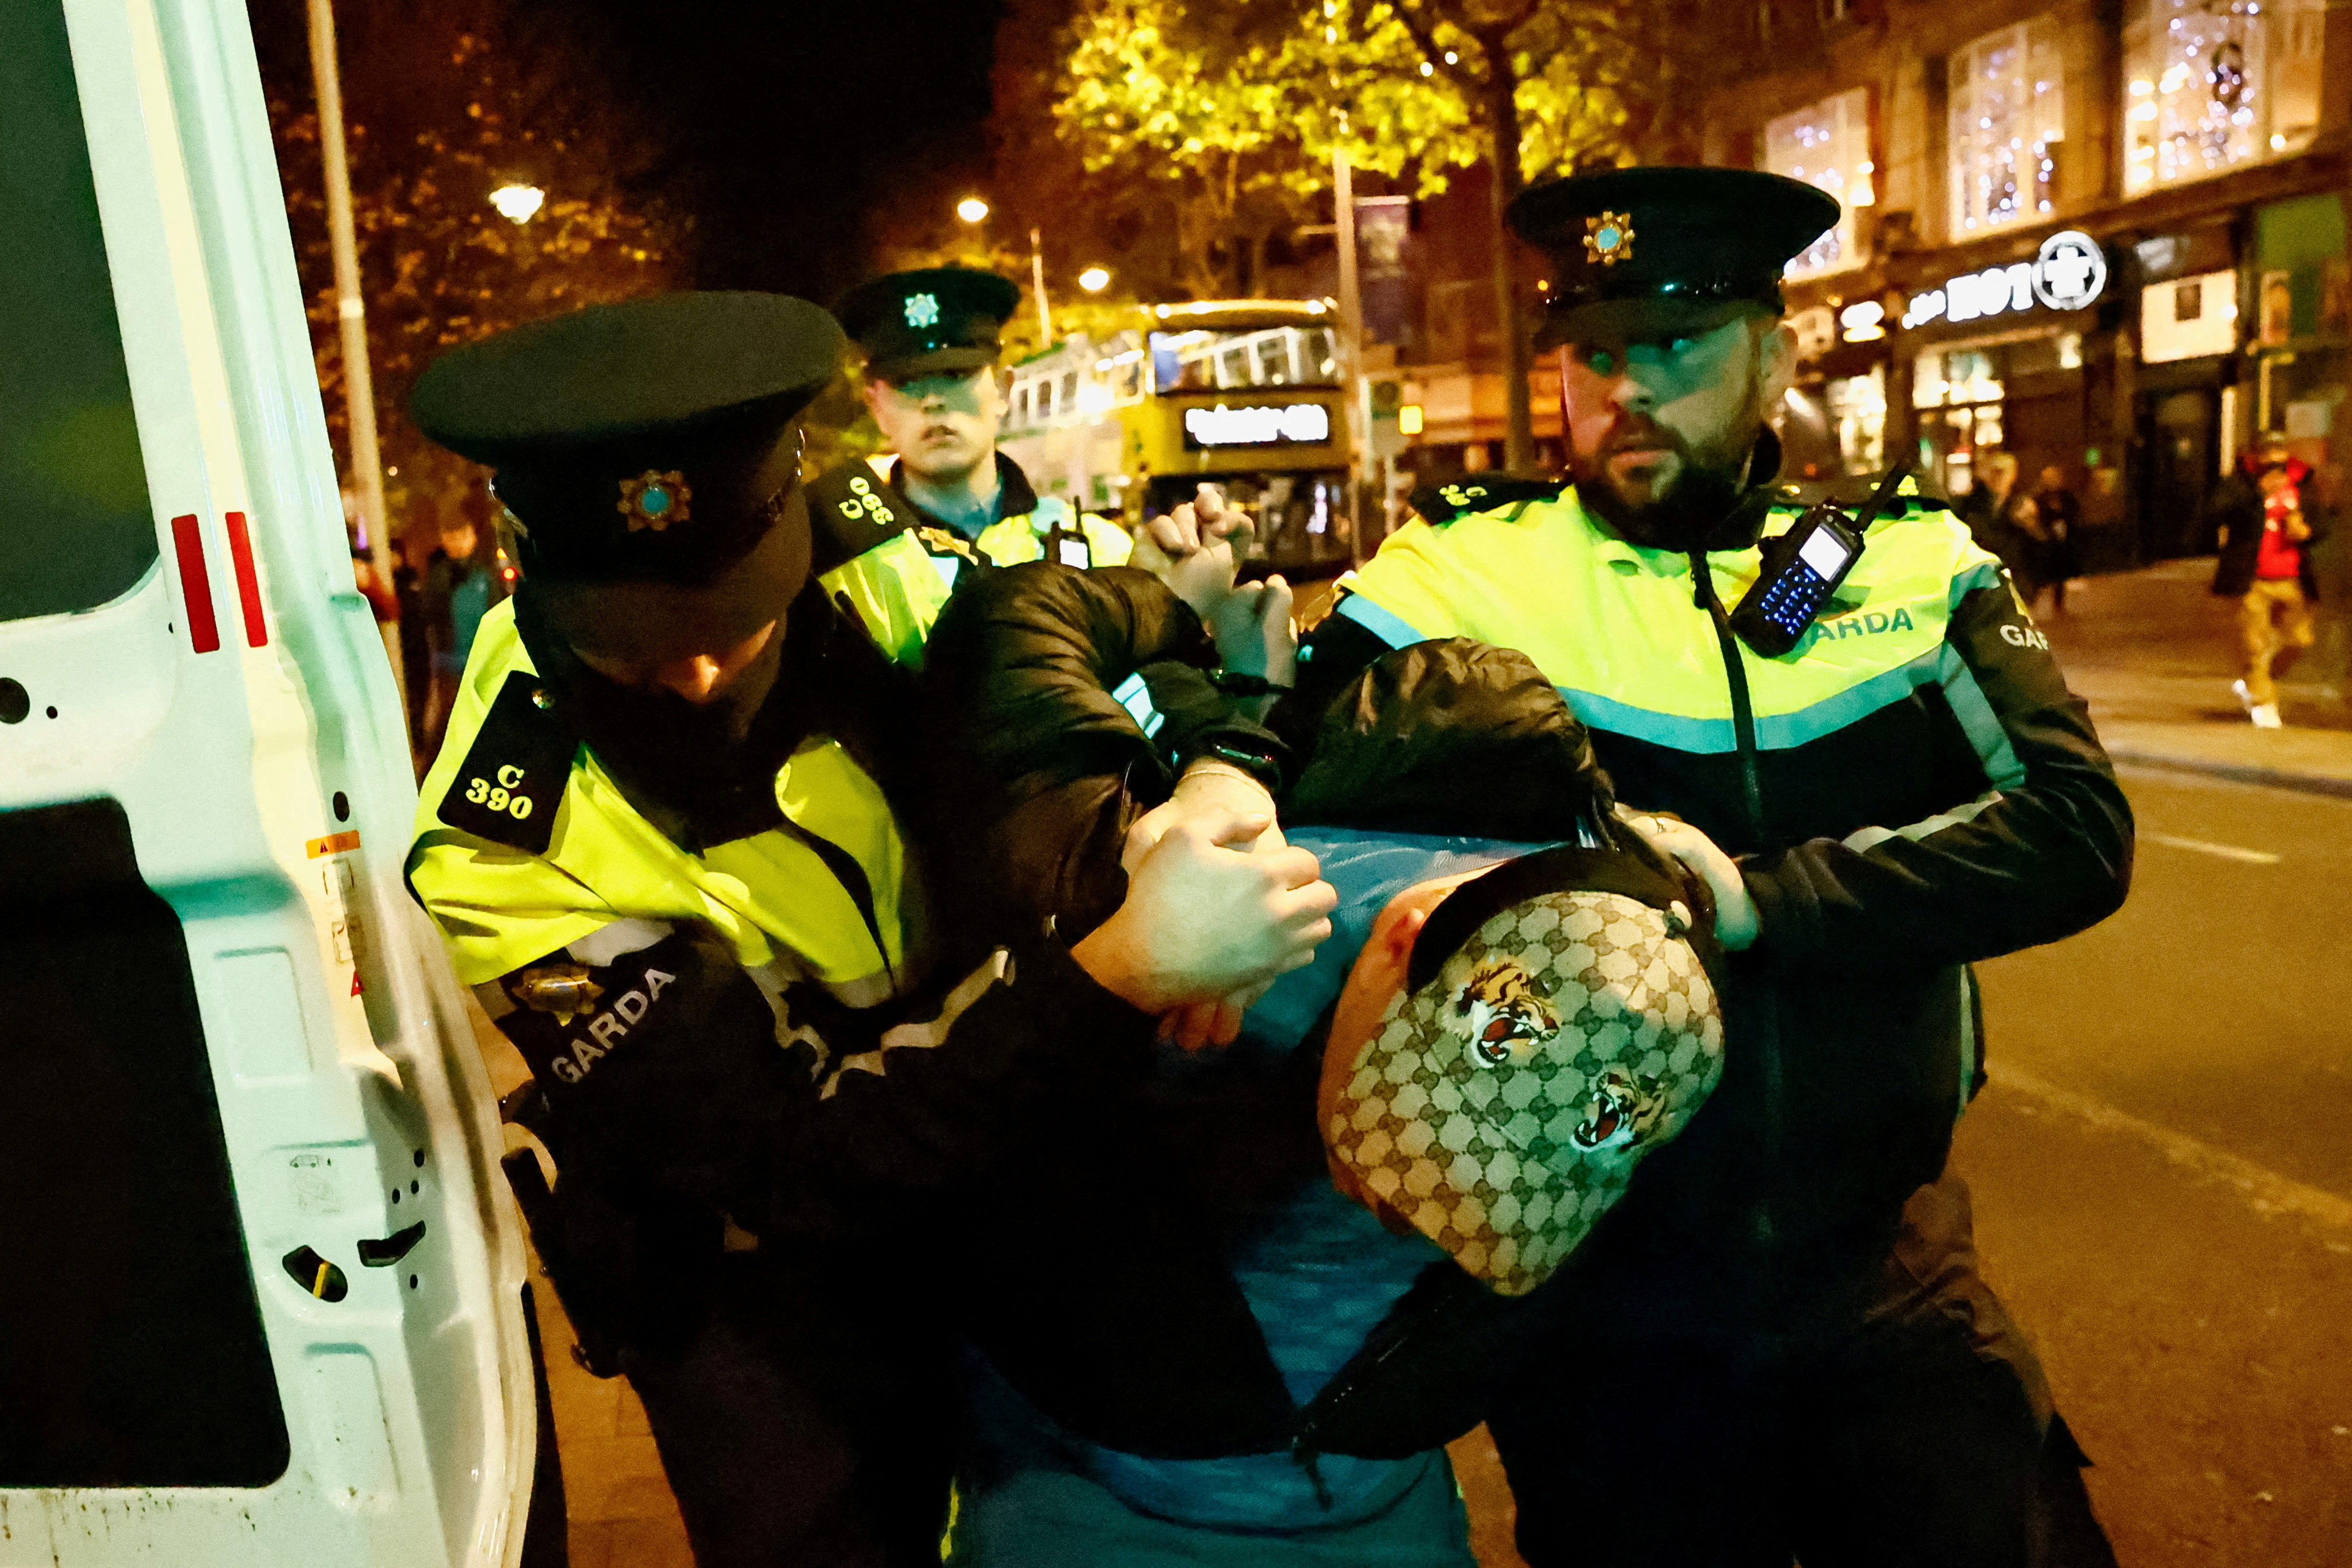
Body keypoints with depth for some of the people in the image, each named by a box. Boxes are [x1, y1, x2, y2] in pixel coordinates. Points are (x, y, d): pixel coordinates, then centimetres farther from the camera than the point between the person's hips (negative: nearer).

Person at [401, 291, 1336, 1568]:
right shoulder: (507, 856, -28)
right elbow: (798, 1160, -32)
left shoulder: (857, 588, -18)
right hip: (757, 1296, -4)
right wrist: (1123, 971, -41)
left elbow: (1136, 624, -2)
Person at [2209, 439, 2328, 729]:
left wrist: (2306, 531, -6)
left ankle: (2248, 685, 28)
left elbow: (2321, 524, 19)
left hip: (2291, 582, 5)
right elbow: (2213, 514, -19)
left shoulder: (2301, 484, 10)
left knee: (2295, 640, 8)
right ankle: (2263, 703, 14)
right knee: (2254, 644, -2)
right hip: (2251, 582, -5)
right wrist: (2257, 492, -25)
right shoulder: (2238, 484, -3)